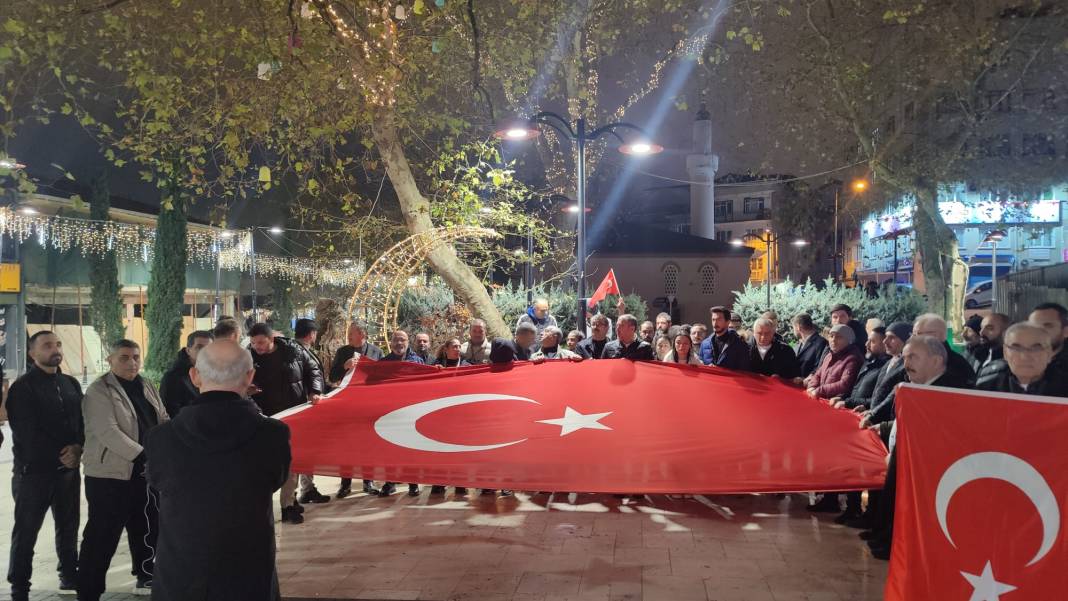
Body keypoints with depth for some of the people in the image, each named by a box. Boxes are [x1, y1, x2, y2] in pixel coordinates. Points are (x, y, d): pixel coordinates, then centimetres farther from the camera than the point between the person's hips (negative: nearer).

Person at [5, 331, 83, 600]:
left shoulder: (71, 384, 12)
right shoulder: (23, 387, -5)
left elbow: (82, 421, 11)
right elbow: (26, 432, -12)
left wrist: (78, 448, -8)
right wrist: (58, 456, -12)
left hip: (69, 468, 5)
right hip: (34, 470, -5)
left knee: (68, 526, 12)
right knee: (25, 531, 0)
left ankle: (70, 575, 26)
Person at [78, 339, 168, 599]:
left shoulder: (147, 387, 10)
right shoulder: (99, 391, -12)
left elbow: (163, 421, 14)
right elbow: (108, 432, -22)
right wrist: (144, 455, -27)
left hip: (146, 472, 7)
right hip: (110, 474, -7)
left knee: (147, 528, 18)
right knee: (102, 536, -1)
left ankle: (146, 577, 35)